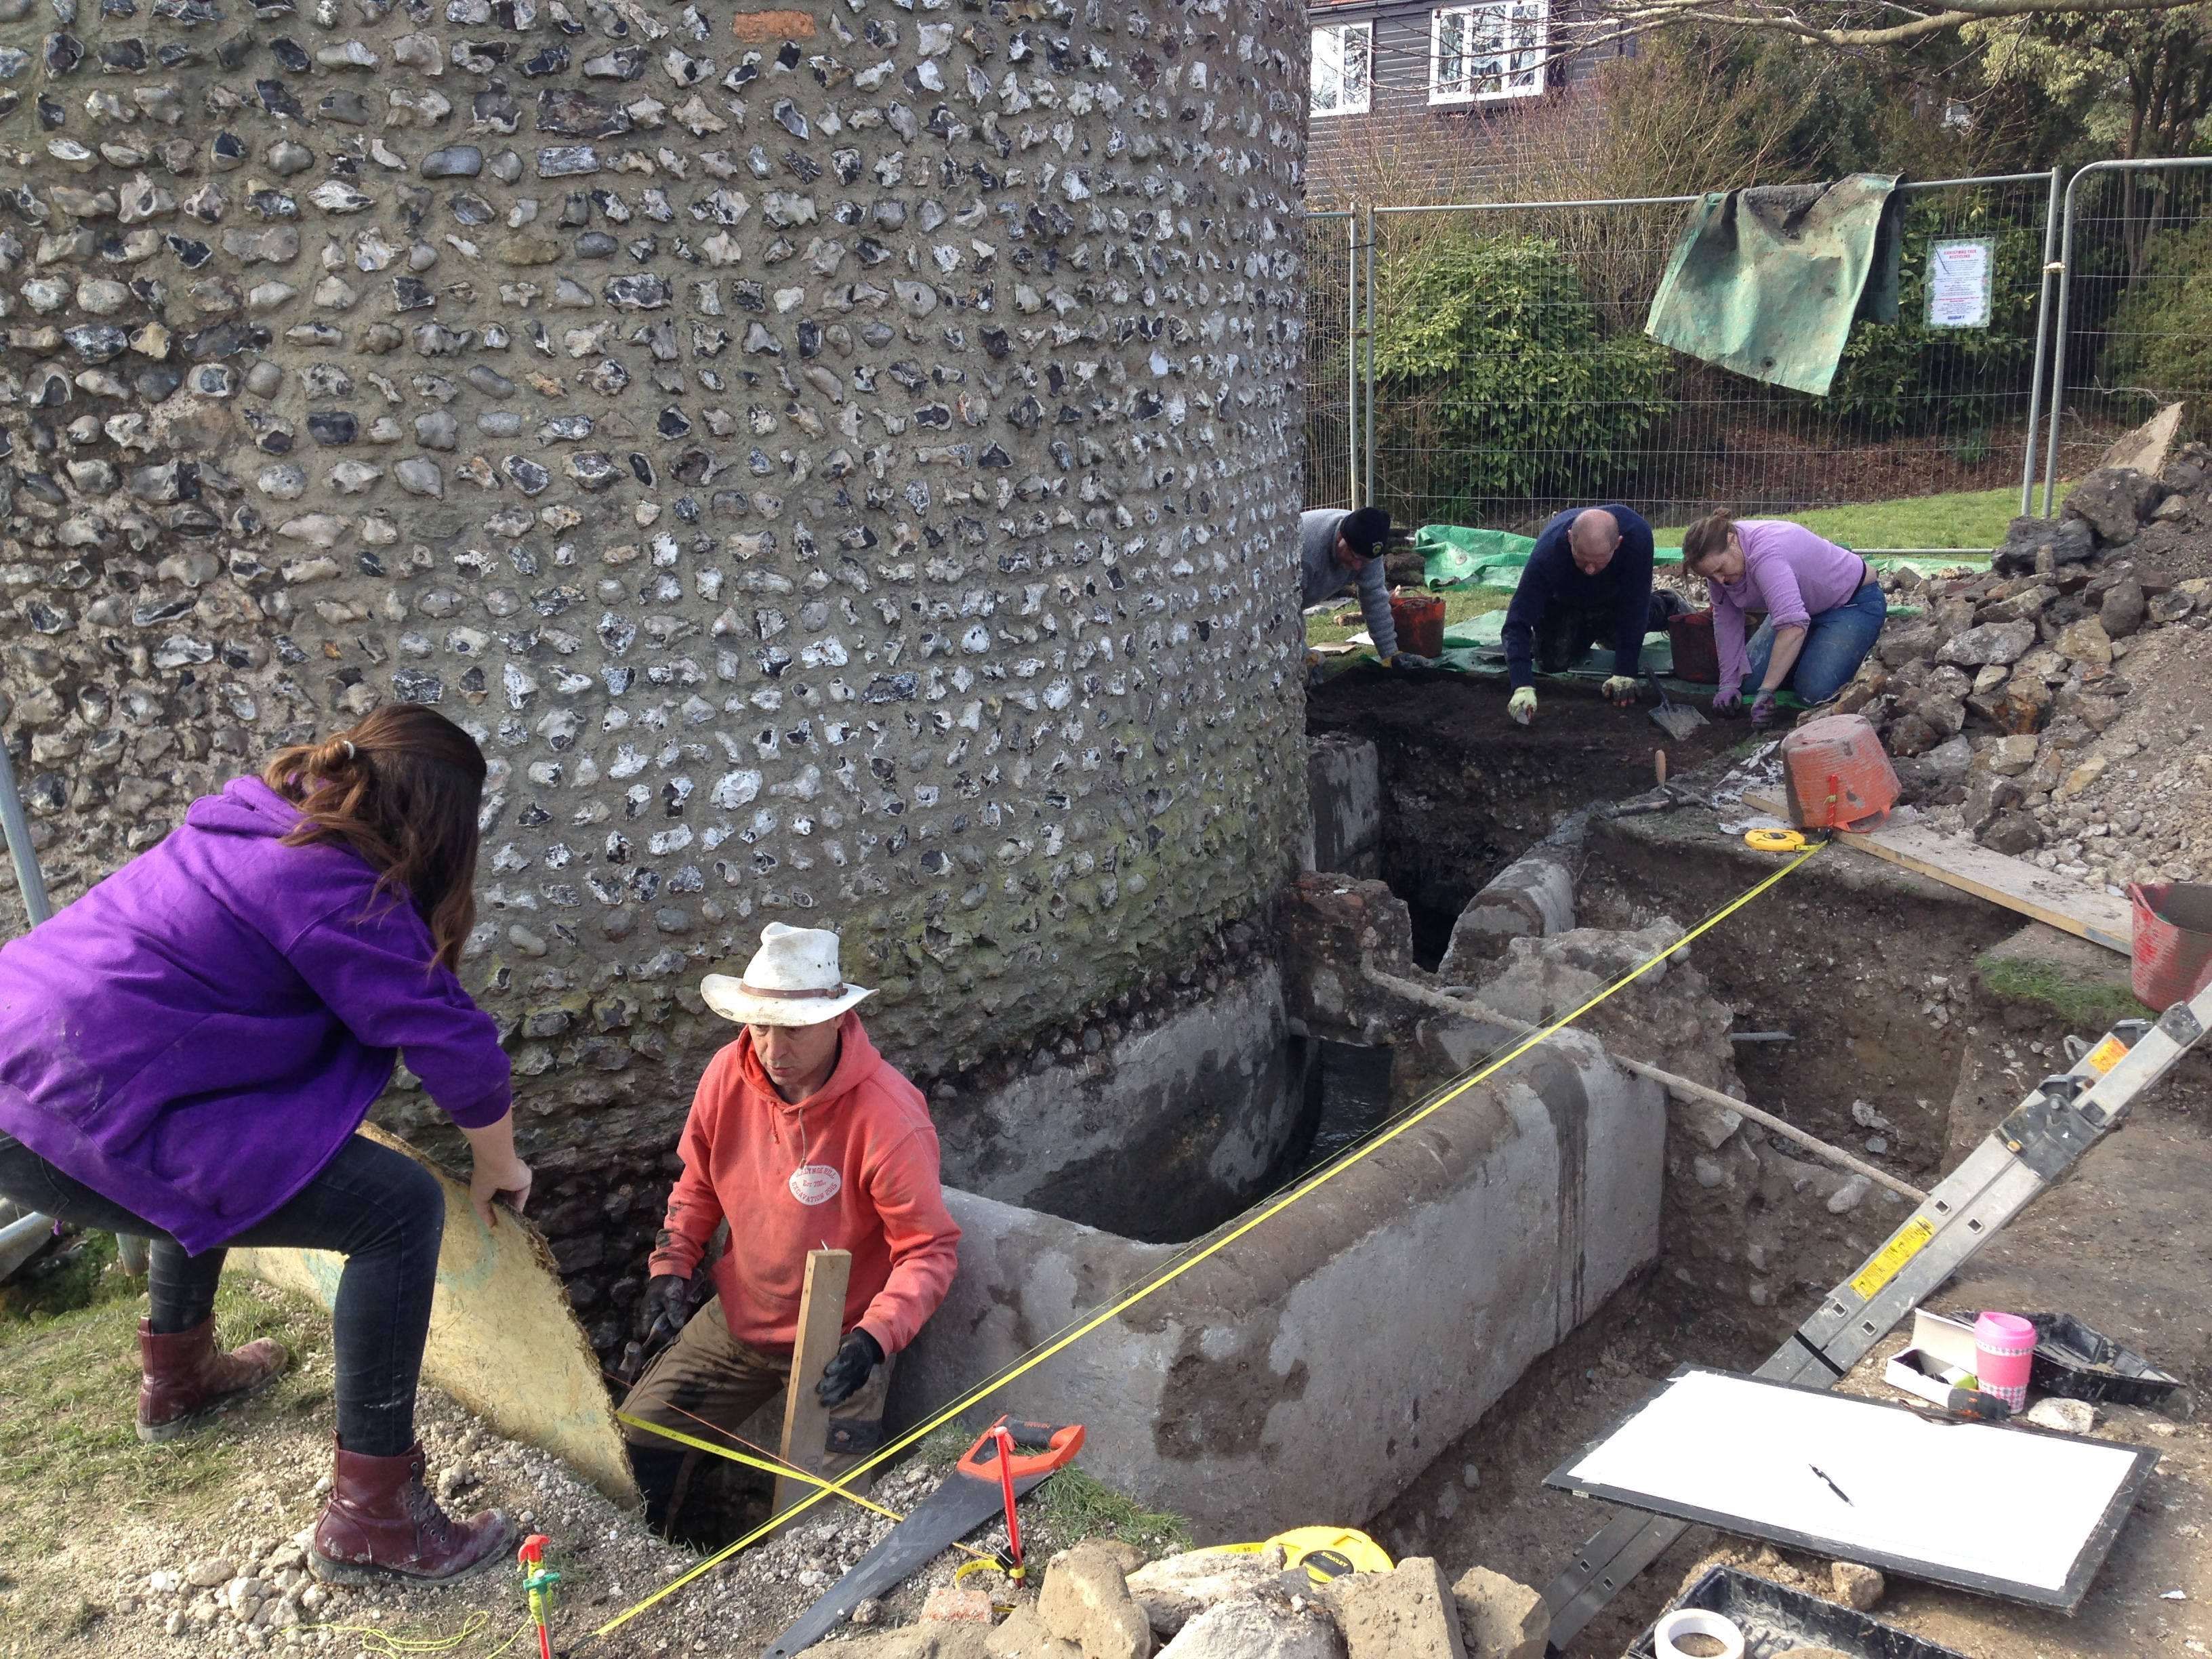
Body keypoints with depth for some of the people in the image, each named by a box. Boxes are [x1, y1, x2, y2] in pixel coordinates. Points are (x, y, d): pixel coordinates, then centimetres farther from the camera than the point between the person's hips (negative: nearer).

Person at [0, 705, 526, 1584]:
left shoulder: (251, 817, 13)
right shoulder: (337, 891, -14)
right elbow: (456, 1047, -10)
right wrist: (498, 1165, 9)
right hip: (76, 1131, -10)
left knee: (220, 1150, 38)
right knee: (401, 1208, -9)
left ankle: (176, 1376, 49)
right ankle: (368, 1517, 0)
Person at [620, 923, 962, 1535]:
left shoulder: (890, 1118, -28)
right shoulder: (728, 1075, -10)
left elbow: (930, 1250, -22)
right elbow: (698, 1182, 9)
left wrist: (873, 1340, -34)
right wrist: (672, 1266, -3)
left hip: (836, 1344, -5)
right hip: (736, 1321, 5)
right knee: (637, 1442, 8)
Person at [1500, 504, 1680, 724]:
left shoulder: (1638, 535, -41)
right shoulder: (1547, 554, -43)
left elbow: (1633, 612, -34)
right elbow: (1518, 622, -43)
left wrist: (1624, 674, -35)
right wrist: (1523, 687, -54)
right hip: (1563, 600, -1)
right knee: (1552, 662, -11)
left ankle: (1667, 605, 23)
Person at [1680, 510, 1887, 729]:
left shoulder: (1766, 555, -38)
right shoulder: (1718, 556, -13)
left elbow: (1793, 627, -46)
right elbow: (1726, 623, -7)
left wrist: (1766, 692, -44)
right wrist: (1728, 684, -11)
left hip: (1854, 602, -8)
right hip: (1805, 604, 8)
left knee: (1814, 690, -24)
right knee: (1749, 679, -3)